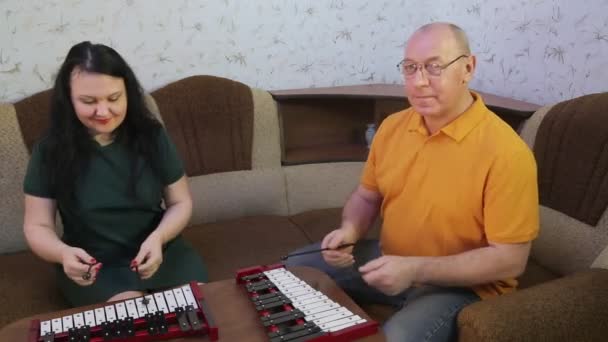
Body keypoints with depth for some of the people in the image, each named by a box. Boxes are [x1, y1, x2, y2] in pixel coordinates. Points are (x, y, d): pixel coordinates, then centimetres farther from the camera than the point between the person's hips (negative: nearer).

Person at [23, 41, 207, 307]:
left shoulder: (151, 135, -5)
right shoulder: (51, 150, -7)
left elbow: (181, 202, 0)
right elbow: (37, 226, -2)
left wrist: (158, 238, -21)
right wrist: (63, 253, -25)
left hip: (161, 251, 2)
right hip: (92, 265, -1)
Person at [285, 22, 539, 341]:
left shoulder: (505, 152, -23)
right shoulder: (392, 126, -2)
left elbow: (510, 260, -21)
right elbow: (367, 196, 11)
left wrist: (415, 270, -28)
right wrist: (350, 230, -12)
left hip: (463, 284, -6)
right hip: (390, 261, 6)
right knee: (296, 269, 8)